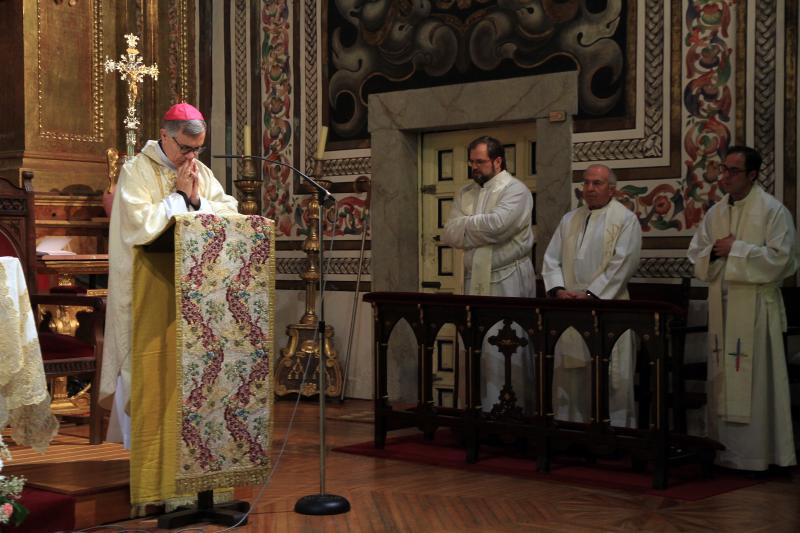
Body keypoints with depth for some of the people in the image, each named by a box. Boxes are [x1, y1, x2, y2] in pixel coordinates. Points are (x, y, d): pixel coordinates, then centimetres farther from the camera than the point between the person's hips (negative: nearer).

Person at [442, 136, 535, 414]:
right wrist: (482, 229, -8)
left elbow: (496, 224, -20)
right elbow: (449, 235, 4)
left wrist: (466, 224, -3)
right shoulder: (465, 193, 15)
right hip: (474, 280, 6)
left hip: (508, 280, -6)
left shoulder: (515, 190, -4)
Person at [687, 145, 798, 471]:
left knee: (754, 380, -6)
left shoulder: (773, 210, -4)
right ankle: (725, 450, 16)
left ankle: (758, 451, 2)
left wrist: (736, 249, -13)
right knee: (722, 379, 8)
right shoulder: (714, 213, 14)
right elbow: (696, 258, 15)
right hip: (721, 306, 6)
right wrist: (714, 251, -6)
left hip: (756, 307, -6)